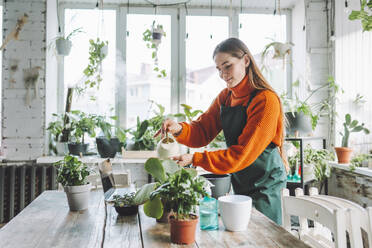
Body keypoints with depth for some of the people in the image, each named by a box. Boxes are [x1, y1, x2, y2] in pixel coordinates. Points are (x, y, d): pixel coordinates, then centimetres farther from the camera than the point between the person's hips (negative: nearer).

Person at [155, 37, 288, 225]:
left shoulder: (266, 100, -20)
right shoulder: (225, 97, 5)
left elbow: (244, 153, -24)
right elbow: (202, 132, 0)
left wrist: (196, 159, -28)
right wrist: (180, 130, -22)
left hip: (264, 185, -7)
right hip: (239, 182, 7)